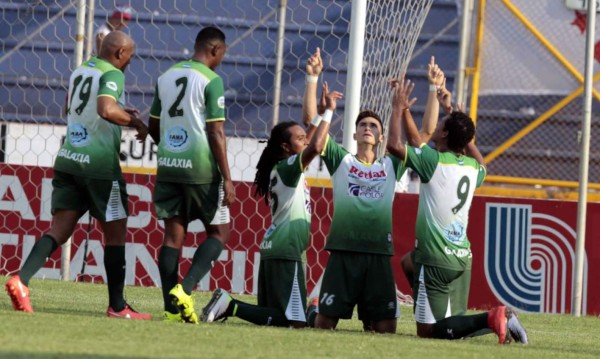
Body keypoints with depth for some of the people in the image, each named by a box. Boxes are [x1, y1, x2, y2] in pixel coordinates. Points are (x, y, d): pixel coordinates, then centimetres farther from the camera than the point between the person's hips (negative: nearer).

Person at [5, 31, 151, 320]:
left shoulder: (79, 72, 15)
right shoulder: (112, 75, -11)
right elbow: (107, 110, -29)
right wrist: (134, 121, -12)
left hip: (68, 158, 7)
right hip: (99, 163, -7)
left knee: (60, 228, 2)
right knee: (115, 231, 6)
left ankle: (21, 280, -20)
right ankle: (117, 306, 11)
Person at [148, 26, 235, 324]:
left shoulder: (166, 77, 11)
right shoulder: (211, 80, -9)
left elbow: (153, 126, 18)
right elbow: (216, 132, -13)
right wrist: (226, 178, -10)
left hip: (168, 166, 6)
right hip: (201, 168, -6)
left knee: (173, 233, 7)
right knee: (219, 232, 6)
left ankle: (171, 308, 0)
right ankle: (185, 288, -13)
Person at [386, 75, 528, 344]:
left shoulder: (435, 161, -12)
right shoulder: (472, 168, 9)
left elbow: (394, 144, -17)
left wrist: (399, 108, -3)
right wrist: (464, 132, 32)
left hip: (436, 260, -7)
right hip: (462, 259, 7)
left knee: (428, 330, -6)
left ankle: (490, 319, -22)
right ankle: (497, 321, -6)